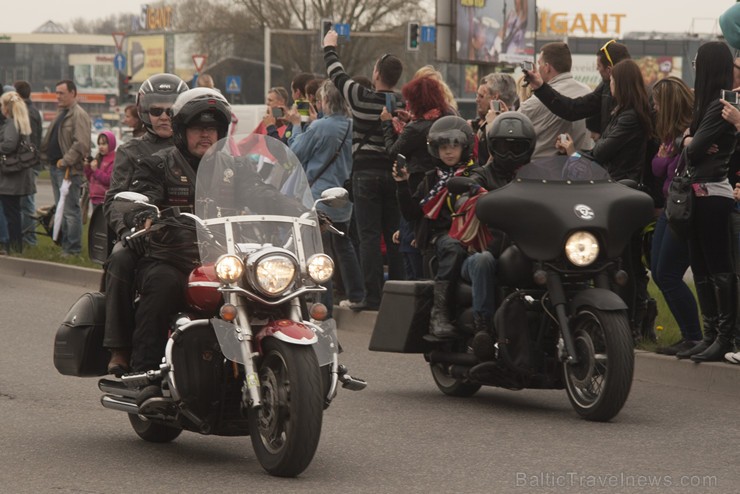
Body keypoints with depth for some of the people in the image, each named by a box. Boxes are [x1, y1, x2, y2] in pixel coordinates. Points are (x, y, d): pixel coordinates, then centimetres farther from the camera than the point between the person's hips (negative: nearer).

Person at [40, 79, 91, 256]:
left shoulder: (79, 115, -12)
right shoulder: (62, 114, 18)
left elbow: (81, 144, -21)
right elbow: (50, 139, 25)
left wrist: (66, 161, -23)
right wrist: (44, 154, 12)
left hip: (69, 169, -10)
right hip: (55, 167, 10)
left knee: (70, 210, -7)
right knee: (61, 208, 14)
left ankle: (73, 248, -4)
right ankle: (65, 244, 21)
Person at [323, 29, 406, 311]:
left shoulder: (362, 98, -8)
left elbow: (336, 74, 7)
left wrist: (329, 47, 23)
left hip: (366, 172, -3)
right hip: (394, 172, 4)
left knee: (369, 235, -4)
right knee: (394, 236, 8)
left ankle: (372, 296, -8)